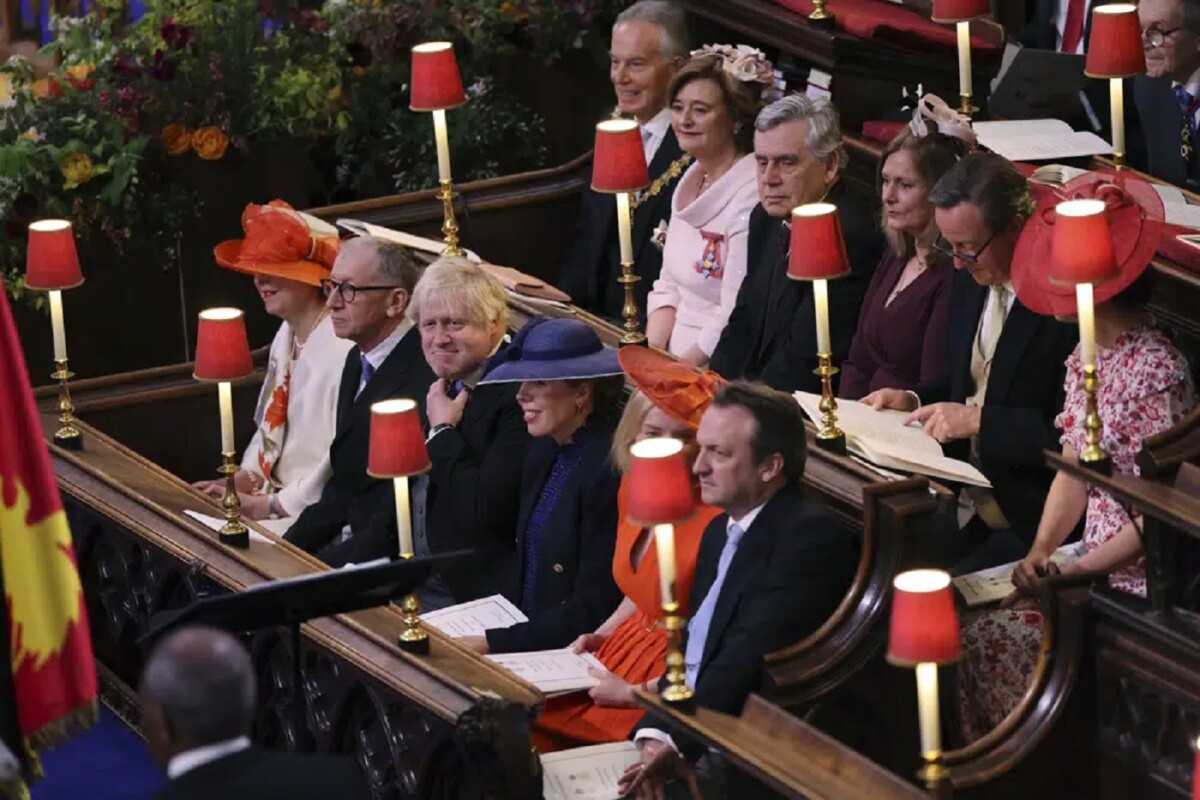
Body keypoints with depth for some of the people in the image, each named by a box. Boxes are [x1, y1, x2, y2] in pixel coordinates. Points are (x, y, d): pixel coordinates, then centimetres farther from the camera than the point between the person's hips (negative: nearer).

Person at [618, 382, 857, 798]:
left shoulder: (810, 536, -12)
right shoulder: (720, 530, 17)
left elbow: (749, 662, -21)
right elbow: (689, 648, 11)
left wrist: (674, 740, -23)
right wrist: (655, 732, -6)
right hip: (688, 729, 8)